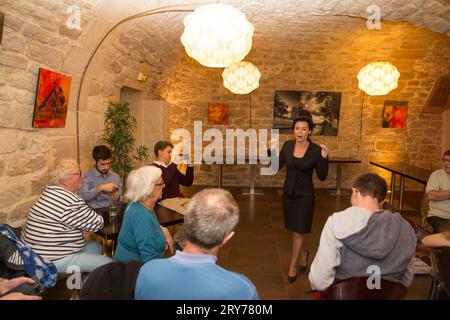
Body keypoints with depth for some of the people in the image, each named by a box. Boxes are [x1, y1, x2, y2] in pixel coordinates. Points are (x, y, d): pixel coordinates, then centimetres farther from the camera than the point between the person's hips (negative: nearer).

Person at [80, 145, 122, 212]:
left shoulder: (116, 176, 10)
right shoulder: (88, 176, 0)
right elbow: (84, 196, -14)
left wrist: (117, 198, -6)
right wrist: (100, 188, -20)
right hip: (96, 211, -3)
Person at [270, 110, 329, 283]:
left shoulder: (316, 150, -13)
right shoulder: (287, 145, -2)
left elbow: (322, 176, -10)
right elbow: (277, 167, 2)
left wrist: (324, 158, -23)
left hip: (305, 195, -4)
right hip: (288, 192, 4)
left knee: (298, 232, 4)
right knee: (294, 229, 18)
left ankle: (293, 266, 22)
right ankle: (303, 253, 46)